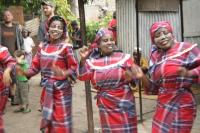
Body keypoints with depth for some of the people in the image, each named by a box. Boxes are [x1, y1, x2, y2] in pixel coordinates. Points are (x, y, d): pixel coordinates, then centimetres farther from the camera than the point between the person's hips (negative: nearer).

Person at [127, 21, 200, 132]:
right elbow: (155, 88, 12)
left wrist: (188, 73, -33)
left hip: (181, 106, -6)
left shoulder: (186, 48, -9)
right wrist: (142, 77, -5)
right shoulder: (155, 57, 8)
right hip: (162, 107, 6)